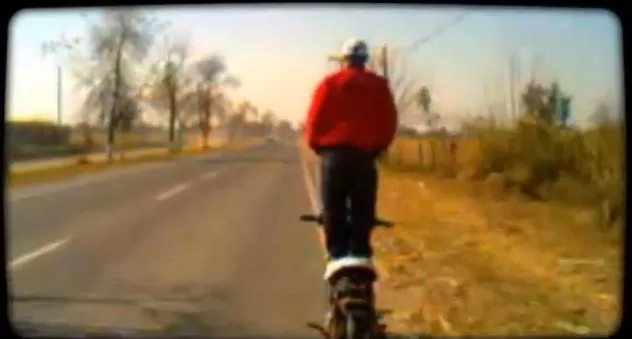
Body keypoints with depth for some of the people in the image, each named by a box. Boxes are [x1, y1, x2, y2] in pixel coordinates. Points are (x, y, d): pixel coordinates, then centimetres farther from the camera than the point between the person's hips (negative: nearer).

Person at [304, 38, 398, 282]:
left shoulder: (329, 84, 2)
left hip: (335, 153, -1)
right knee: (362, 209, 8)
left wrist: (317, 145, 14)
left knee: (334, 209, 3)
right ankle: (360, 253, 2)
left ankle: (337, 255, -3)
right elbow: (389, 123, 5)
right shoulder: (379, 86, 7)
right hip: (365, 155, 1)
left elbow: (315, 120, -2)